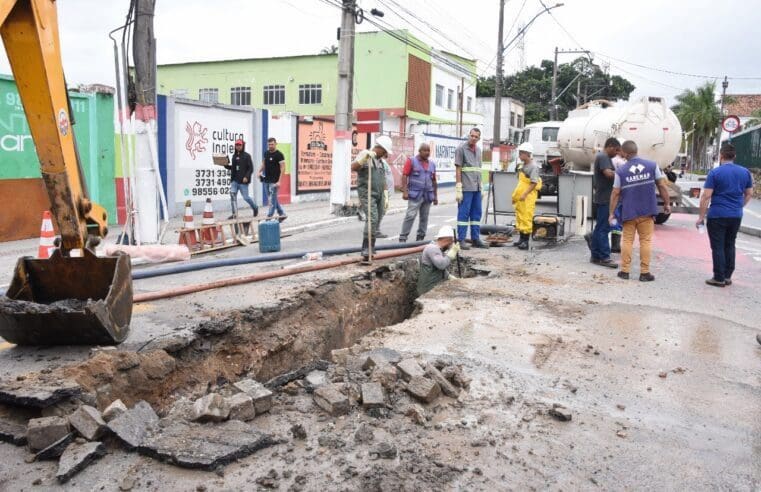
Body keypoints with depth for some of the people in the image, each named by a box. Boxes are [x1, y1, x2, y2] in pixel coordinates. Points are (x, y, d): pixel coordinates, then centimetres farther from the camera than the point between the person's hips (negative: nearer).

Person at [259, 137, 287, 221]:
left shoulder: (279, 155, -10)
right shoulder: (266, 153, 11)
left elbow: (283, 168, -14)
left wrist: (279, 181, -20)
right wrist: (260, 171, 9)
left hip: (274, 181, -8)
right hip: (266, 180, 8)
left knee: (272, 199, -6)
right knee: (273, 198, 13)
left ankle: (269, 217, -3)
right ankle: (282, 214, 24)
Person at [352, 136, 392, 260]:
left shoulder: (380, 161, 19)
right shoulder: (364, 155, -4)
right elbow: (353, 167, -21)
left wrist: (385, 196, 20)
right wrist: (364, 156, -31)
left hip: (379, 195, 8)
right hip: (367, 194, -8)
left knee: (375, 222, 7)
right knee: (372, 219, -21)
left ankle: (371, 249, 15)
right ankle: (366, 249, -20)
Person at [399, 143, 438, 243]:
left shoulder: (432, 164, 15)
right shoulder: (411, 161, 0)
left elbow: (434, 181, 19)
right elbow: (404, 176, -5)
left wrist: (435, 196, 17)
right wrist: (405, 191, -14)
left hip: (428, 195, 5)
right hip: (415, 194, -5)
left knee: (424, 217, 6)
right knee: (410, 216, -11)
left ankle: (420, 238, 15)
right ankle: (402, 238, -8)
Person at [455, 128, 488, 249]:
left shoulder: (478, 150, 16)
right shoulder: (461, 149, -4)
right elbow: (458, 169, -9)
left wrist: (481, 186, 15)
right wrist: (458, 188, -14)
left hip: (477, 188, 7)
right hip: (466, 188, -7)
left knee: (476, 214, 9)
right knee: (464, 214, -5)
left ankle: (475, 239, 16)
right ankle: (461, 240, 0)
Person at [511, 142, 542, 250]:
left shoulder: (533, 167, -13)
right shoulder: (521, 165, 14)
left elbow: (534, 183, -18)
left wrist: (525, 194, -24)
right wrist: (515, 194, 20)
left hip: (528, 197, -9)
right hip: (520, 196, 9)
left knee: (526, 218, -8)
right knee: (519, 217, 14)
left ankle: (525, 241, -4)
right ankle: (522, 239, 24)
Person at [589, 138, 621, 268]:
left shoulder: (601, 156, 20)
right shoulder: (603, 157, -12)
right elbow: (609, 173, -26)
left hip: (602, 198, 11)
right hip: (605, 199, -11)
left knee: (599, 228, 12)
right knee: (603, 228, -8)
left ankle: (595, 256, 17)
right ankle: (604, 257, -6)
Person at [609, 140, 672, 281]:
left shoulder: (621, 171, -4)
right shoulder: (652, 165, -1)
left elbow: (615, 193, -3)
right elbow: (662, 186, 0)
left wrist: (611, 213, 3)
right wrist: (667, 203, 11)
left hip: (629, 213, 0)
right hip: (647, 212, 0)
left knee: (627, 241, 9)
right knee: (645, 241, 6)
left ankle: (625, 271, 11)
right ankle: (644, 272, 6)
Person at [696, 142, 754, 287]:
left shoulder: (715, 172, -10)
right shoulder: (745, 172, 6)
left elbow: (706, 196, -13)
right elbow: (749, 194, 13)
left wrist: (701, 216, -8)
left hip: (717, 215, -5)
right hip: (736, 216, 5)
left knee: (718, 247, 1)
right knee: (730, 245, 16)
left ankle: (719, 278, 2)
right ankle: (728, 276, 20)